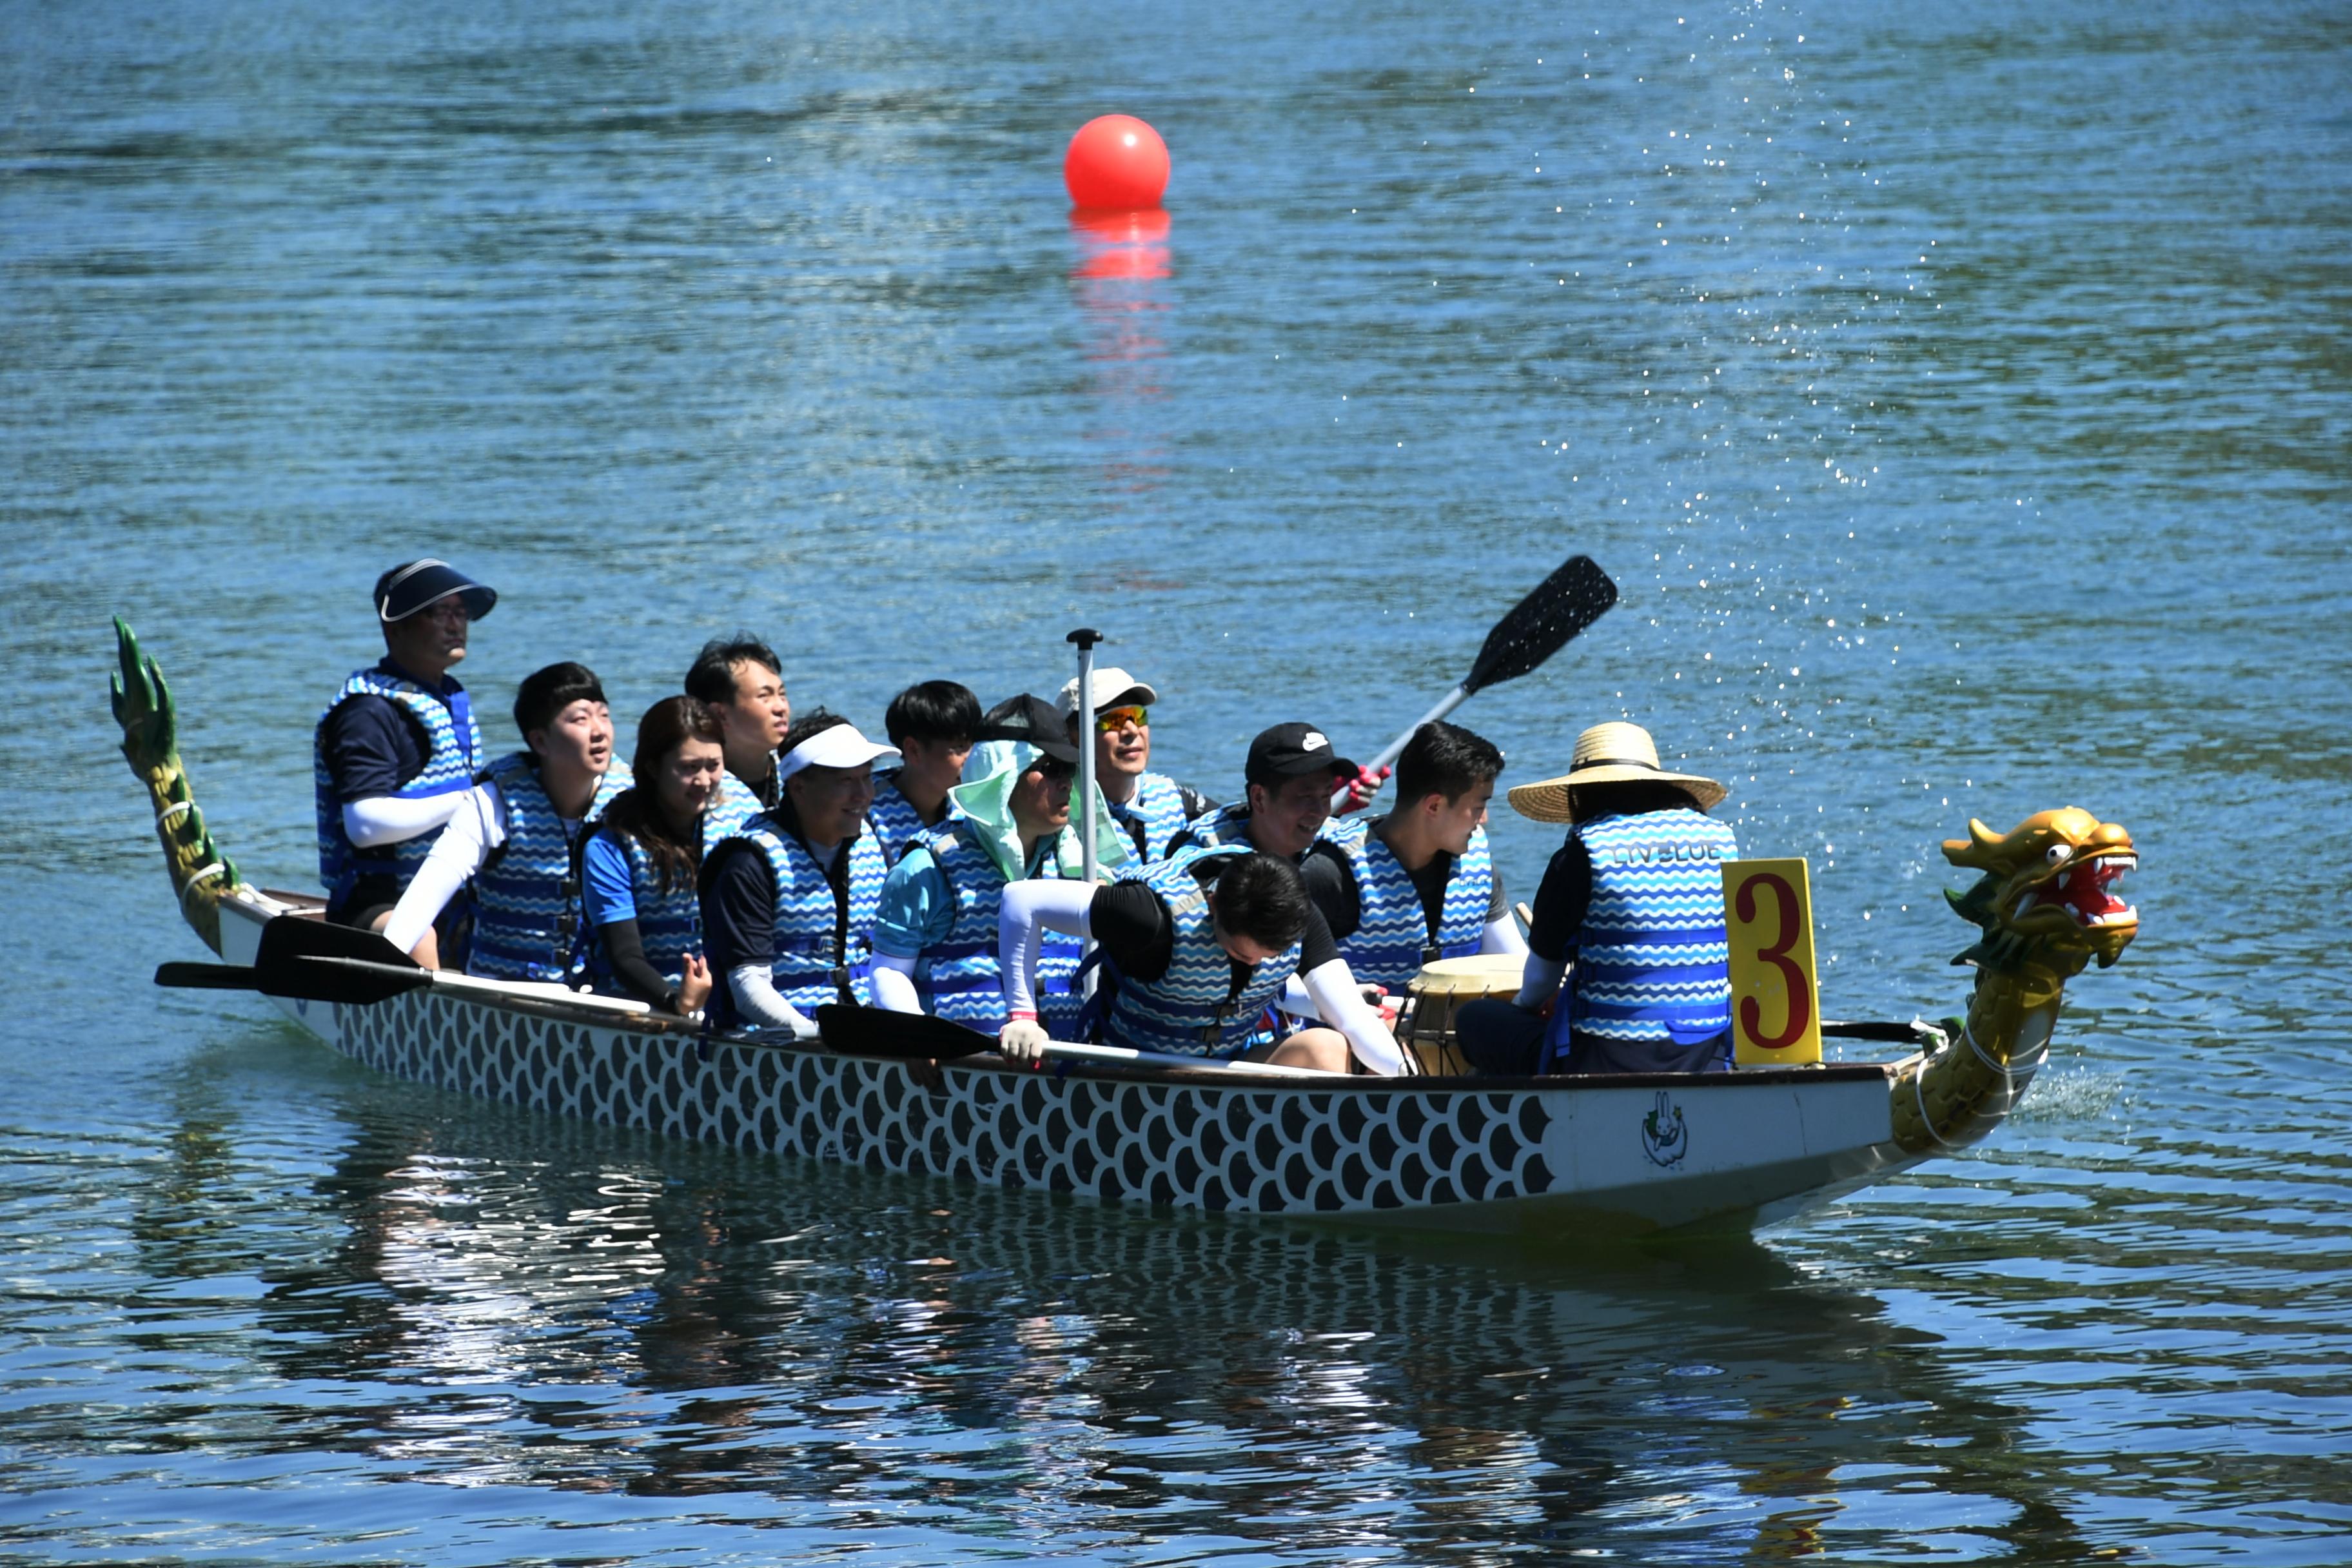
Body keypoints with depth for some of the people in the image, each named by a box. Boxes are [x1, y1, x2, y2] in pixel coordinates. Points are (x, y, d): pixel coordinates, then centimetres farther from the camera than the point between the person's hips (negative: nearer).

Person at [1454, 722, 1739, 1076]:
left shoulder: (1584, 852, -7)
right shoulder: (1721, 839, 7)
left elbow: (1543, 969, 4)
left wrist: (1526, 1006, 29)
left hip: (1608, 1062, -5)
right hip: (1709, 1060, 5)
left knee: (1477, 1018, 17)